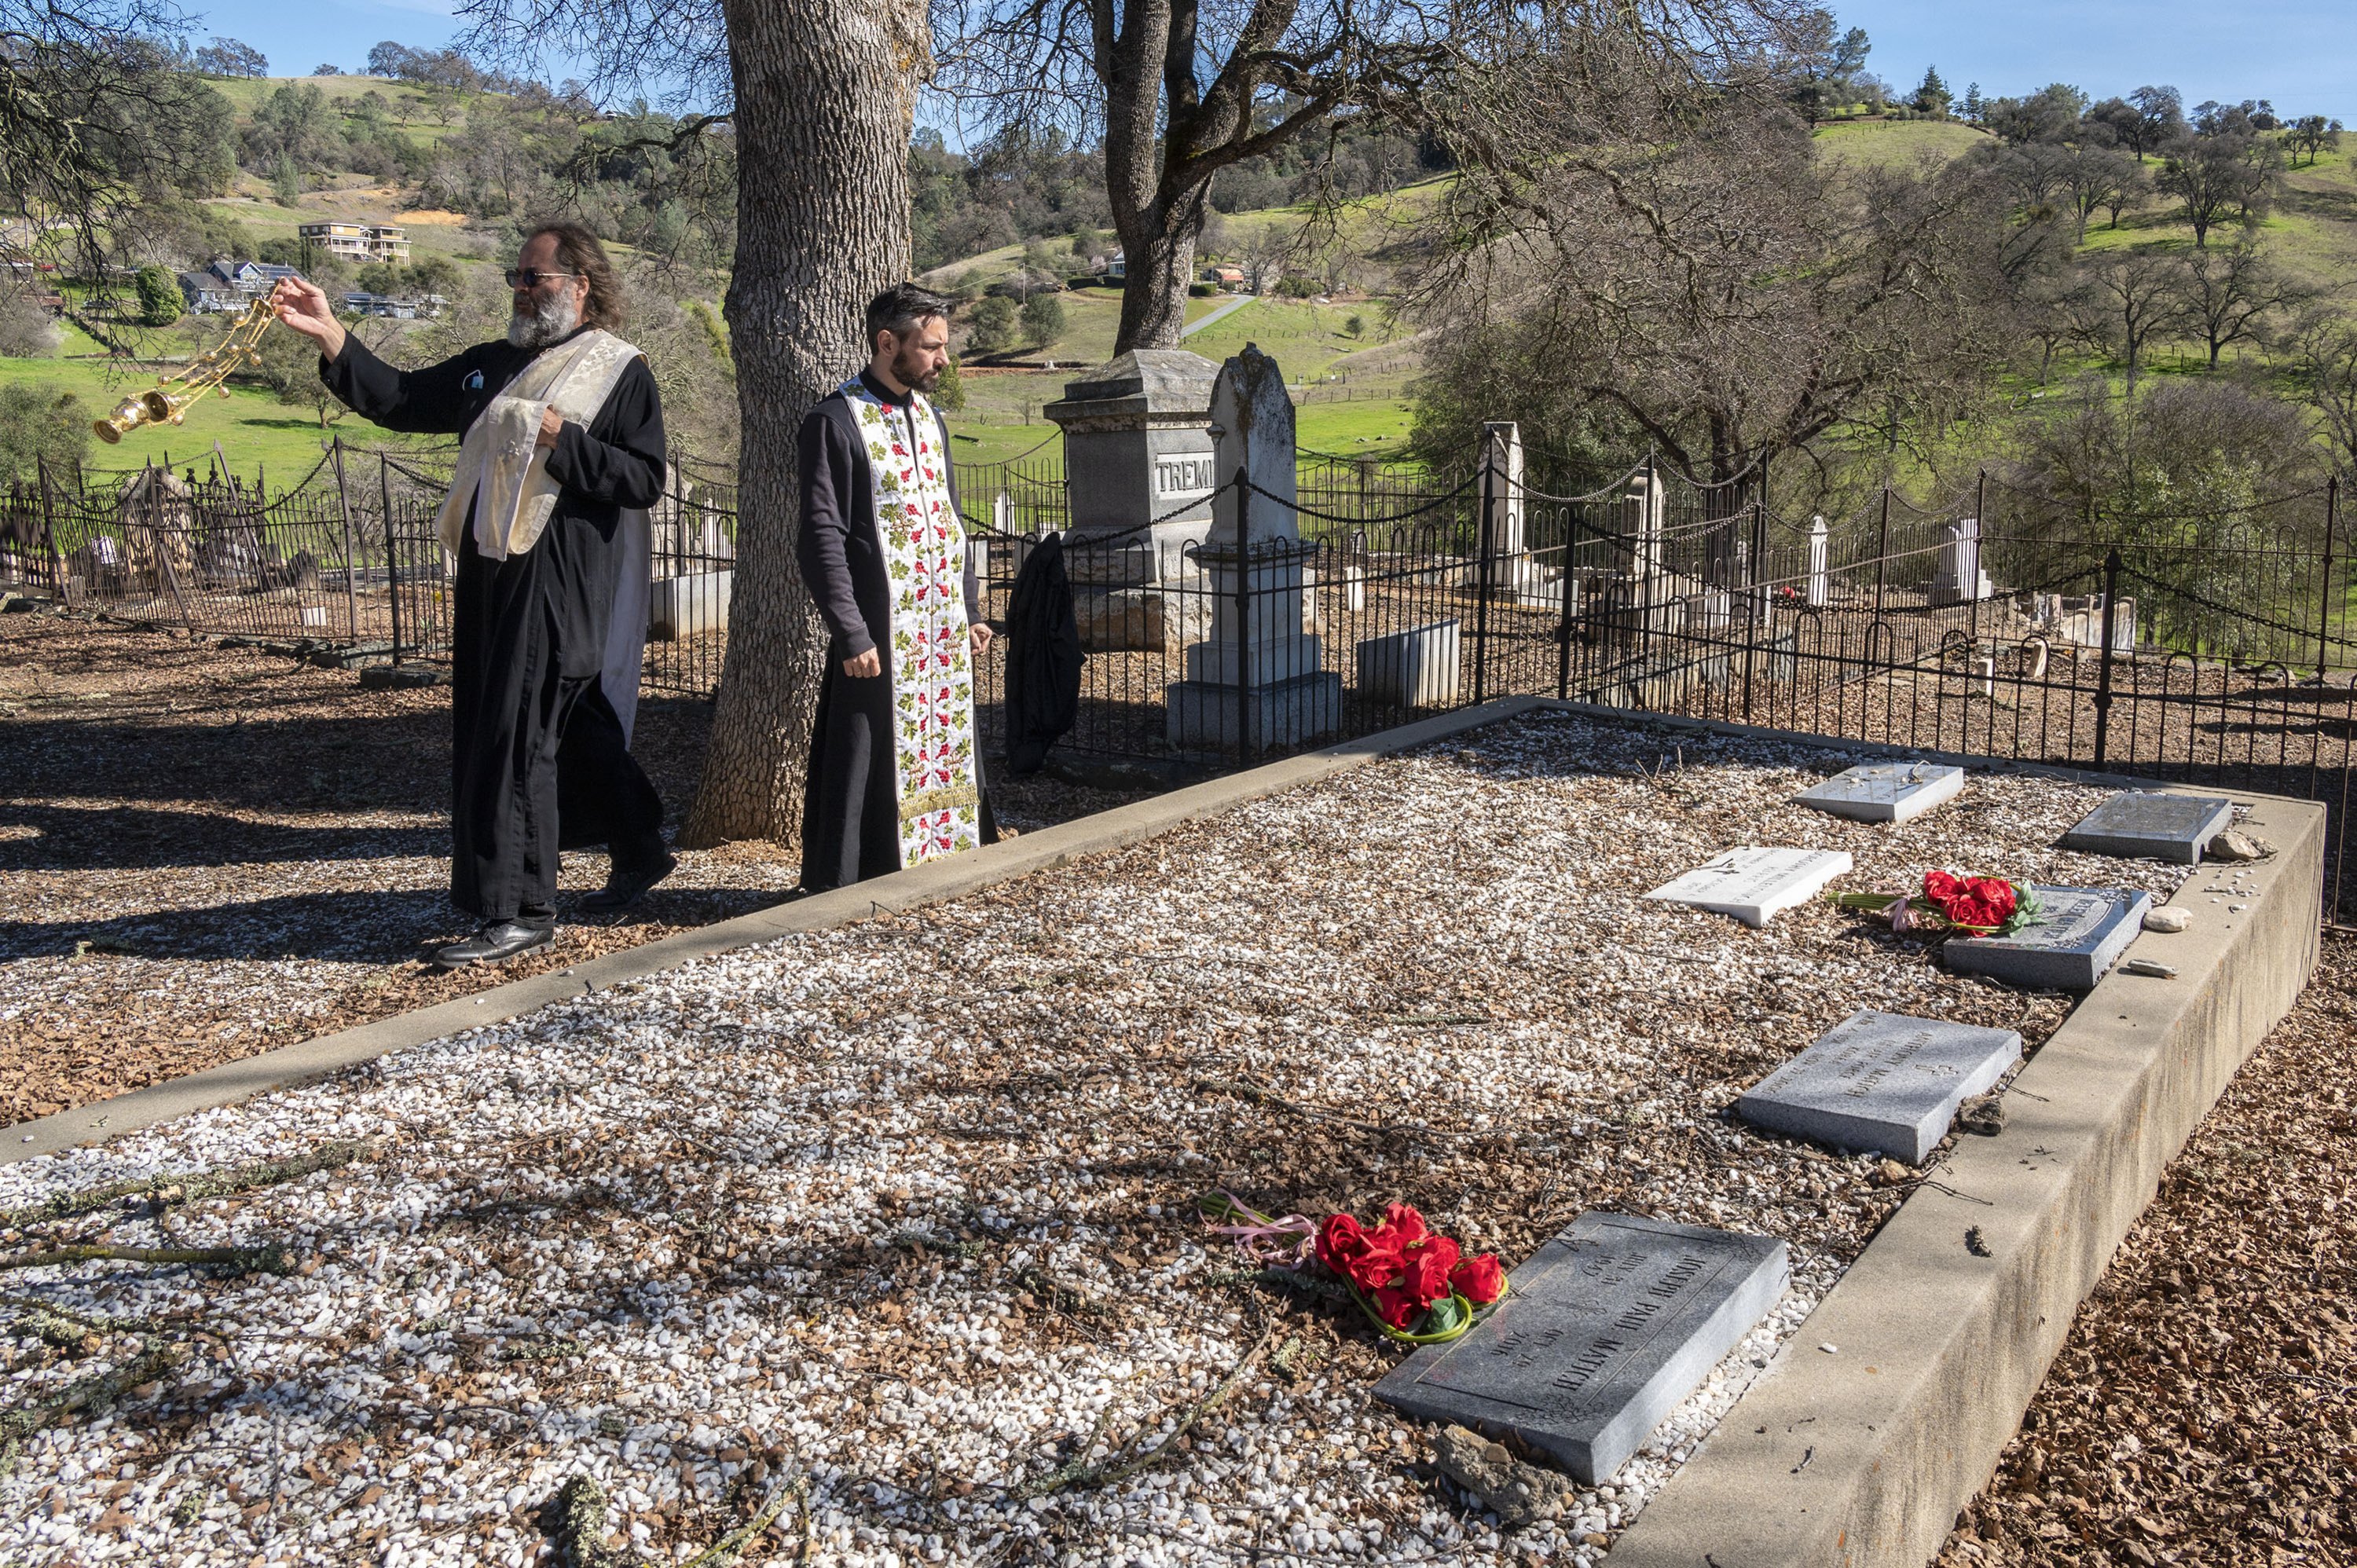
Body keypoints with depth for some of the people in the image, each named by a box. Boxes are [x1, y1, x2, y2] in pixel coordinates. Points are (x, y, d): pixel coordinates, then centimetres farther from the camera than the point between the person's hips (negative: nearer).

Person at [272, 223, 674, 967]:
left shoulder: (621, 373, -2)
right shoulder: (490, 366, 18)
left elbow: (646, 480, -11)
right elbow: (399, 400, 17)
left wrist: (559, 441, -17)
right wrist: (331, 337, 6)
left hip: (561, 584, -7)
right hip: (490, 576, 7)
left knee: (515, 738, -8)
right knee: (572, 728, 14)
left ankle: (516, 909, -2)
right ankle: (639, 851, 31)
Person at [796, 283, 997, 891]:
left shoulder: (929, 417, 13)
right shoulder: (837, 420, -10)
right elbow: (821, 539, -14)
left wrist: (969, 611, 15)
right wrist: (852, 635, -18)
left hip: (942, 630, 7)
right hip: (880, 634, -7)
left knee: (945, 751, 11)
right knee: (872, 765, -1)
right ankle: (851, 893, 10)